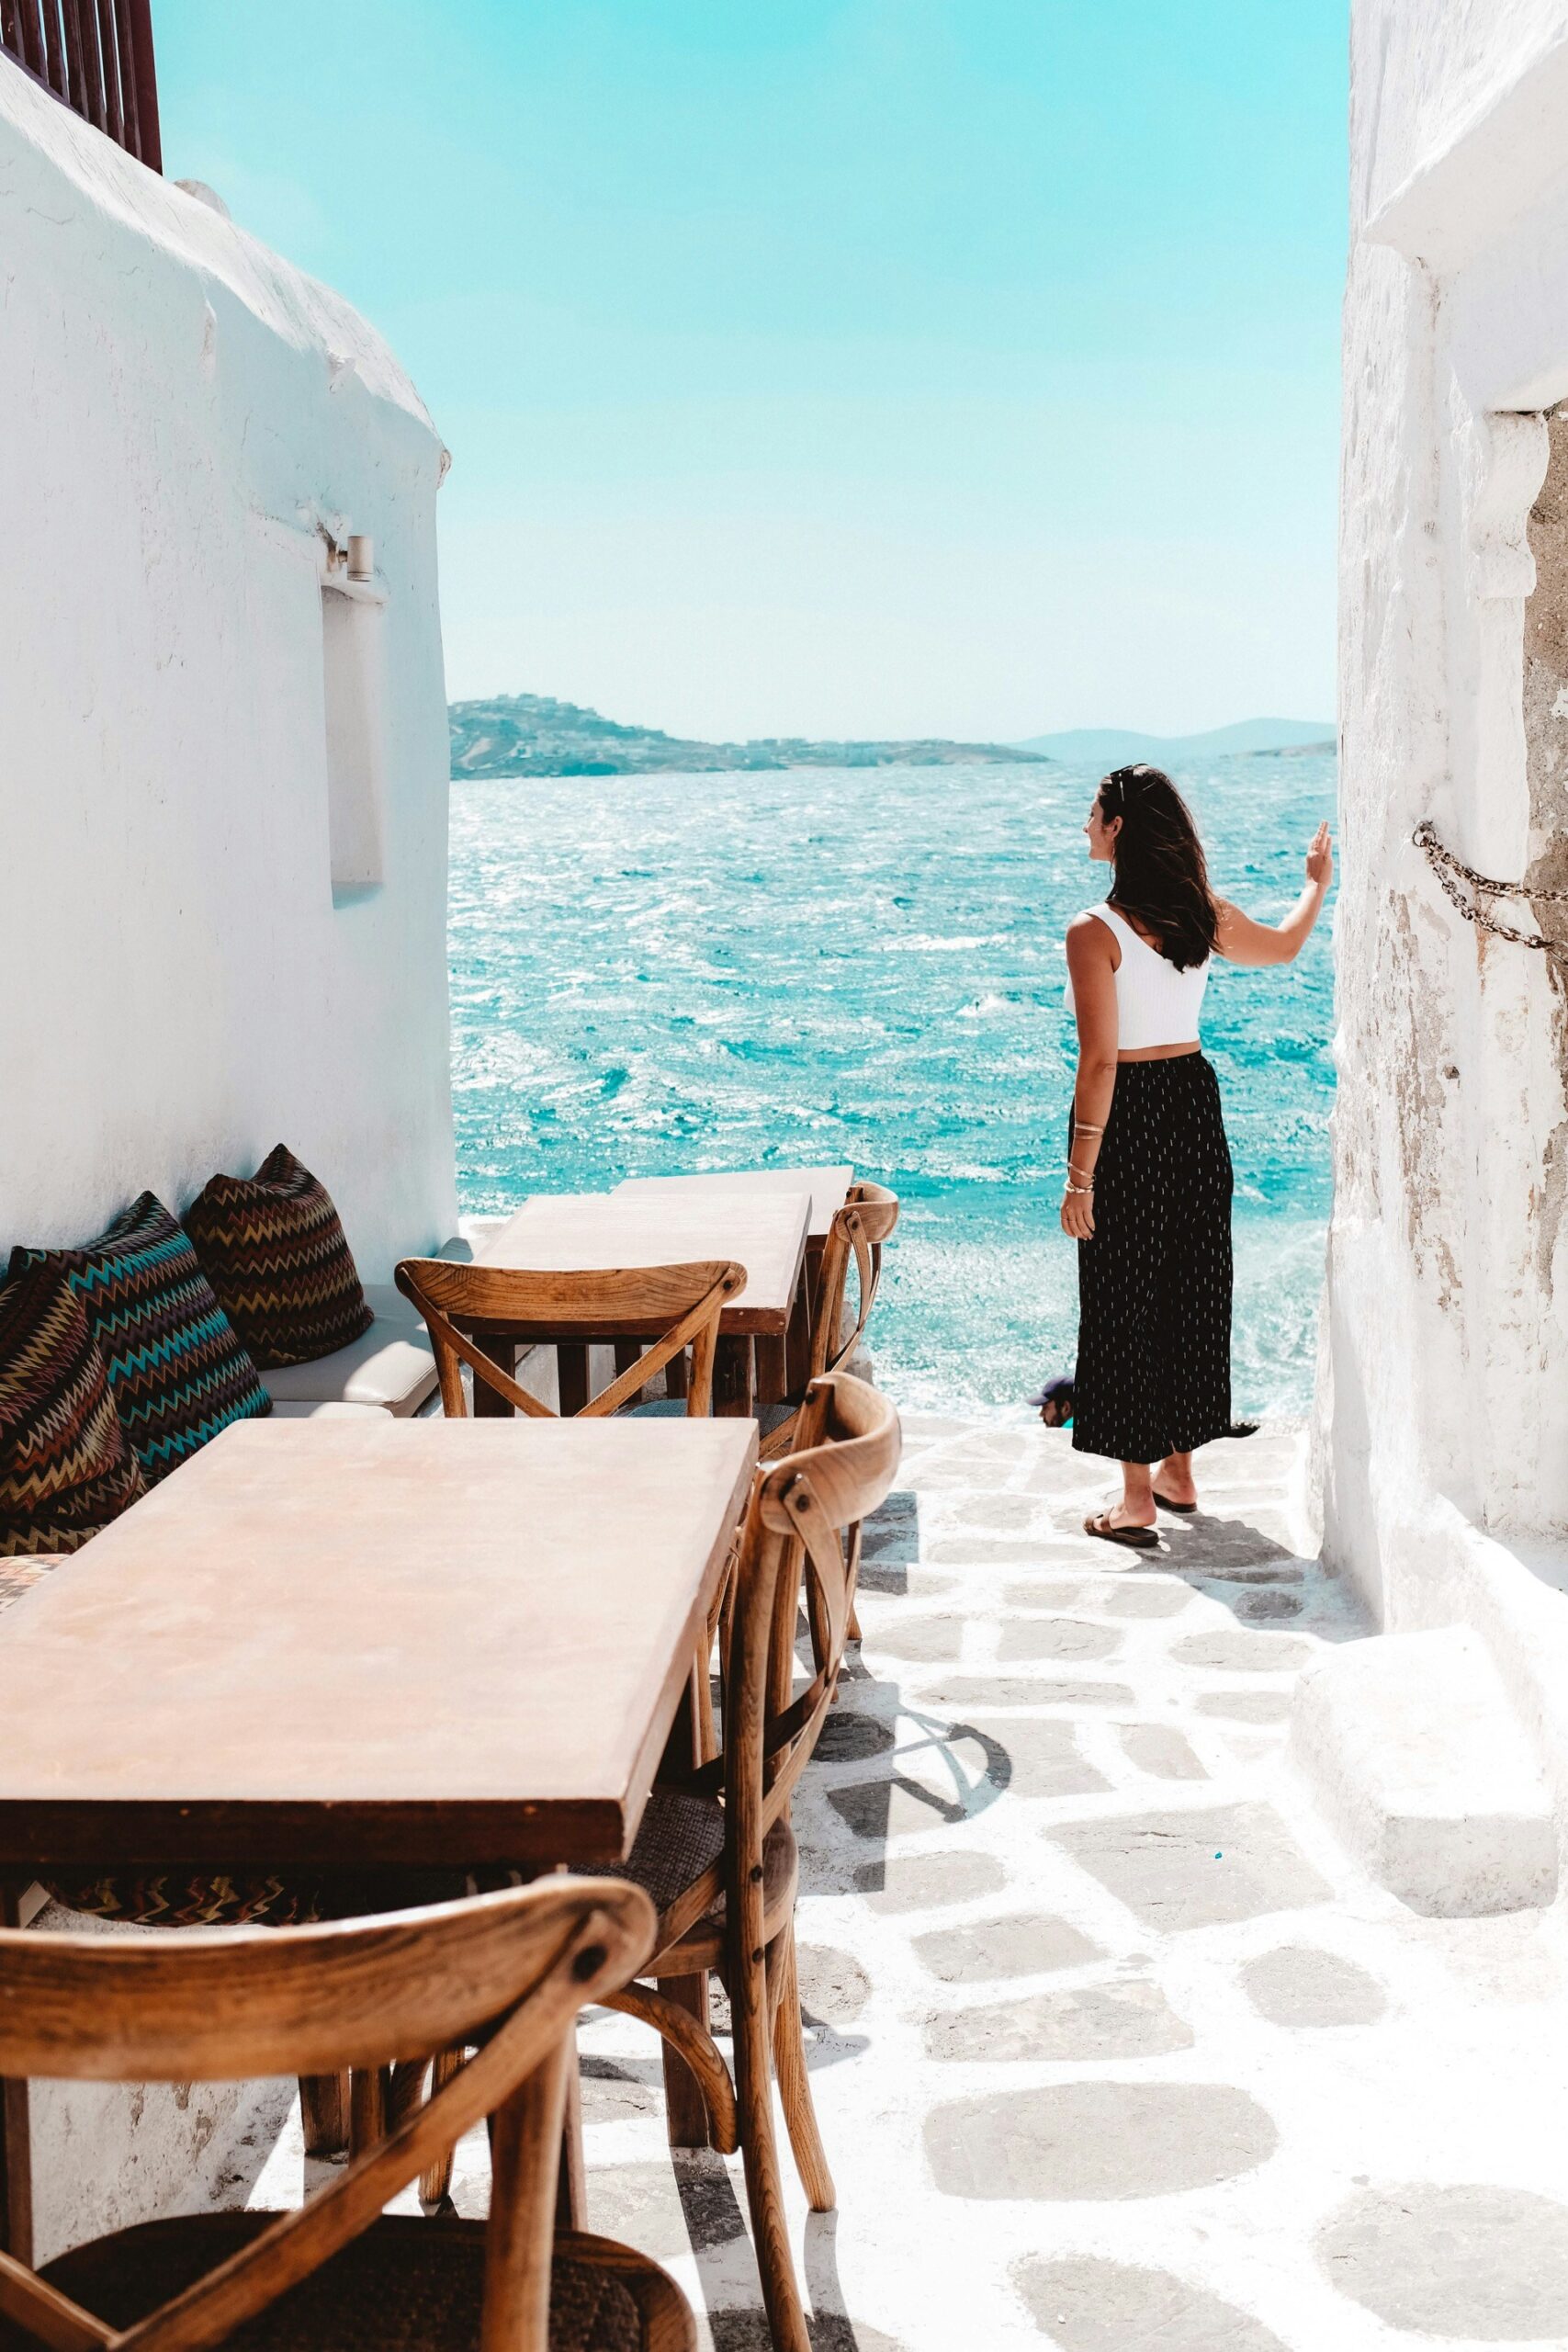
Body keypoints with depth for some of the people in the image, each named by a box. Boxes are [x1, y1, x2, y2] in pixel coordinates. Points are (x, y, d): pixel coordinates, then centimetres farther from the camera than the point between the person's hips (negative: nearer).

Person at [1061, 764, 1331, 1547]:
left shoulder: (1095, 932, -17)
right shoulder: (1204, 916, 1)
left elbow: (1099, 1063, -20)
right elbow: (1284, 944, 22)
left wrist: (1081, 1176, -16)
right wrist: (1317, 883, 42)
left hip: (1128, 1119, -6)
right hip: (1194, 1104, 6)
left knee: (1124, 1302, 3)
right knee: (1190, 1288, 17)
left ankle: (1138, 1500, 8)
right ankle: (1178, 1470, 29)